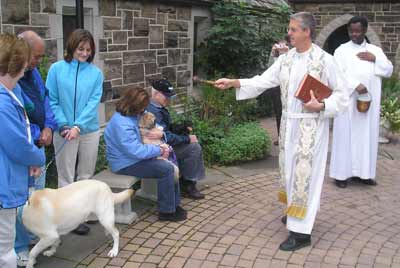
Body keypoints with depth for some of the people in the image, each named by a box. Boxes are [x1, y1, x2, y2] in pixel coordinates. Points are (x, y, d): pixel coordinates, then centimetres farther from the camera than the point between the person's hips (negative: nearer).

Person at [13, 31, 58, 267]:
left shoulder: (33, 72, 5)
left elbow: (45, 99, 12)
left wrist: (49, 127, -4)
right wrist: (36, 136, -16)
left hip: (39, 143, 9)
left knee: (38, 192, 20)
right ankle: (20, 248, 15)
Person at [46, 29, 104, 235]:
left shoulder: (96, 73, 1)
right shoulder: (57, 69, -3)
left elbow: (93, 102, -7)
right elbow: (51, 101, -4)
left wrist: (78, 126, -18)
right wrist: (63, 125, -15)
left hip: (89, 131, 2)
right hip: (64, 131, -2)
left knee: (86, 175, 13)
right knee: (66, 177, 4)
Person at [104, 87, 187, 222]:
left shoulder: (132, 116, 5)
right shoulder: (122, 124, -27)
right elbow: (136, 151, -31)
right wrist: (159, 150, -17)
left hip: (133, 157, 10)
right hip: (125, 164, -10)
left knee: (169, 165, 6)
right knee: (166, 169, -18)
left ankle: (174, 204, 13)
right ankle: (166, 211, -6)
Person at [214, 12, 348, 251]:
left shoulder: (325, 60, -12)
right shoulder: (285, 59, 5)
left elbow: (342, 93, -6)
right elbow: (262, 81, 2)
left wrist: (321, 106, -21)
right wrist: (232, 82, -7)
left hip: (311, 125, -6)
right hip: (289, 123, 6)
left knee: (305, 172, -6)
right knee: (291, 168, 15)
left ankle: (301, 231, 0)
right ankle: (298, 212, 36)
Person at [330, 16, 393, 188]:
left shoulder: (375, 50, 12)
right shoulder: (342, 50, 0)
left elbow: (389, 71, 7)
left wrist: (375, 59, -8)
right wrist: (356, 85, -23)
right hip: (348, 100, -4)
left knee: (367, 136, 6)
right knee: (346, 135, -2)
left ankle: (364, 172, 15)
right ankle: (341, 173, 3)